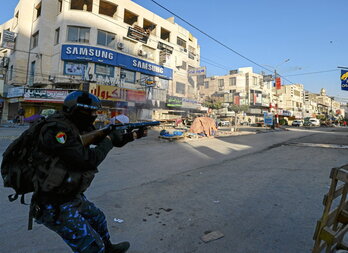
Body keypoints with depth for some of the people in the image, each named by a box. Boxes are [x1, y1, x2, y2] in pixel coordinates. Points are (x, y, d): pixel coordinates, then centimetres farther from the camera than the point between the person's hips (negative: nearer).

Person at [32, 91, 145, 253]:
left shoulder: (78, 126, 1)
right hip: (56, 207, -9)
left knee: (98, 218, 28)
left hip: (74, 197, 9)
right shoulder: (56, 130, -26)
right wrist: (109, 139, -15)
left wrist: (132, 135, 3)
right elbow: (89, 160, -30)